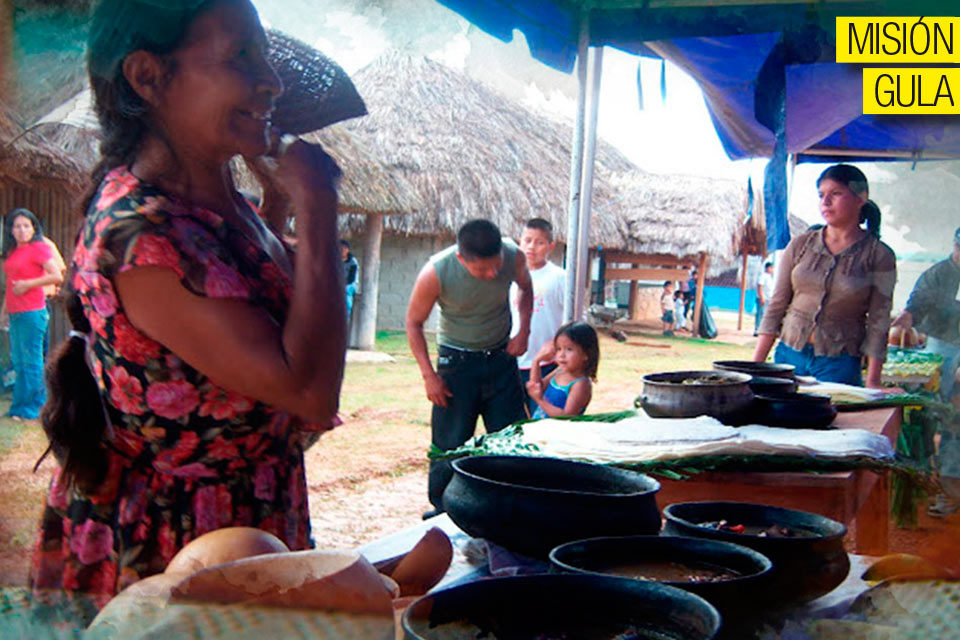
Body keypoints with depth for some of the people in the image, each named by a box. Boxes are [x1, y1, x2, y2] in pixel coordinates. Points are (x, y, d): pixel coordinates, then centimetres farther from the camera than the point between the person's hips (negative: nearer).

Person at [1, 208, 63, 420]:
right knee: (18, 361, 11)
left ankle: (33, 408, 1)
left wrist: (27, 284, -14)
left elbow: (57, 277, -15)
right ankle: (19, 407, 18)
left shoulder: (39, 248, -7)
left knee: (31, 362, -5)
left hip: (32, 312, -8)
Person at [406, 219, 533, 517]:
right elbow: (414, 322, -9)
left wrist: (523, 331, -5)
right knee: (449, 444, 0)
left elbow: (526, 288, 8)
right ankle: (441, 509, 19)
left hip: (501, 357, 3)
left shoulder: (514, 257, -17)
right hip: (457, 360, -3)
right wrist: (428, 375, -13)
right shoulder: (435, 272, -25)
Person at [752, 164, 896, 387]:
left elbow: (878, 323, -2)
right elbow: (776, 306, 7)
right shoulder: (800, 245, 6)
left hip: (840, 364, -2)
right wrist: (755, 367, 2)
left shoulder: (879, 256, -1)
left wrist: (872, 384, -8)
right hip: (789, 355, 2)